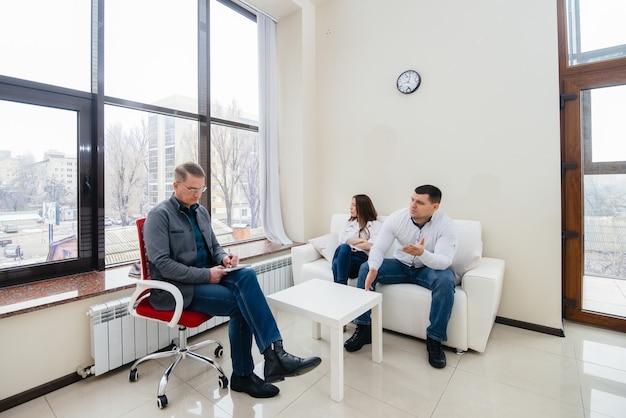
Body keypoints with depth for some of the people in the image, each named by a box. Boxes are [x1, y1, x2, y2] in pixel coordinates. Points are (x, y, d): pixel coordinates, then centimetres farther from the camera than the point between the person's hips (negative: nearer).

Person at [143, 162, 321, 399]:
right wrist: (206, 275, -22)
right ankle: (242, 375, -12)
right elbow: (163, 264, -17)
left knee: (247, 276, -26)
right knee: (239, 303, -26)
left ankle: (274, 353, -25)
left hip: (207, 276, 6)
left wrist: (224, 257, -5)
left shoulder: (201, 212, 13)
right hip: (176, 287, -5)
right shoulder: (159, 215, -8)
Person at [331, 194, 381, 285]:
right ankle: (341, 285, -40)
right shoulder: (349, 223, 27)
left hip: (361, 258, -3)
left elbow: (372, 245, -7)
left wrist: (351, 242, 0)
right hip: (345, 255, 4)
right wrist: (360, 240, -5)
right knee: (343, 247, -34)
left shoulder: (375, 224, 12)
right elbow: (341, 239, 8)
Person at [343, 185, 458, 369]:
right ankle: (363, 329, -10)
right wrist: (373, 268, -39)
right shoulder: (396, 217, -17)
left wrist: (422, 253, -51)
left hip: (430, 268, -2)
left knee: (445, 281, -35)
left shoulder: (447, 225, -22)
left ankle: (434, 339, -15)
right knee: (365, 268, -18)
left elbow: (444, 262, -30)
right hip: (401, 265, 2)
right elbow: (378, 248, -19)